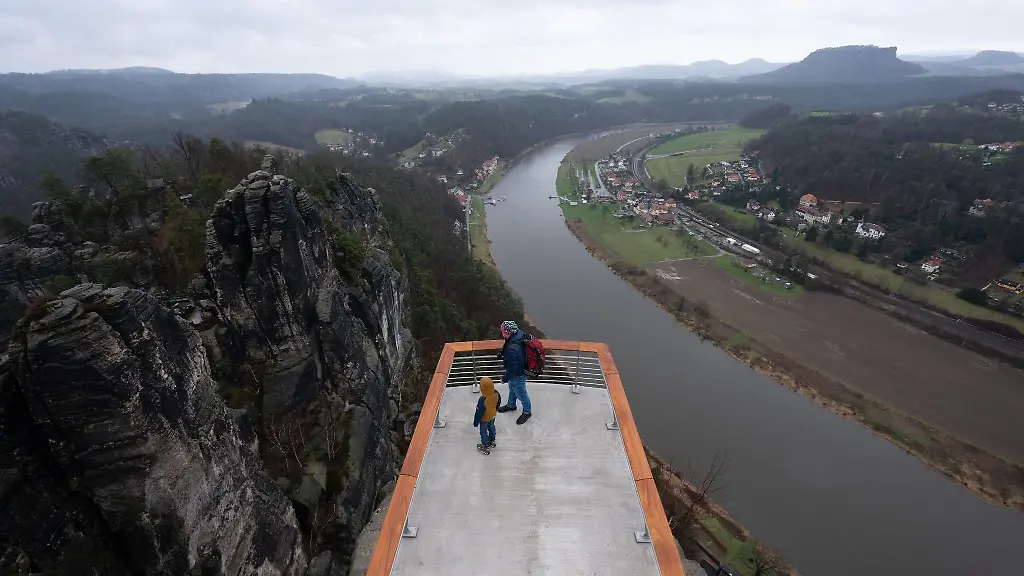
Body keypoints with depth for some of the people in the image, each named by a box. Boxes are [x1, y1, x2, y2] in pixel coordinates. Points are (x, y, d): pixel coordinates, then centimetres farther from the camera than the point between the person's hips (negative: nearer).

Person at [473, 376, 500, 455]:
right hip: (493, 415, 6)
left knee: (483, 432, 18)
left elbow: (479, 412, -28)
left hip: (484, 419, -6)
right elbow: (498, 403, -2)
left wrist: (476, 422, -10)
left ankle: (485, 447, 37)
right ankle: (492, 441, 53)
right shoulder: (496, 393, -24)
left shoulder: (482, 400, -42)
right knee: (491, 427, 30)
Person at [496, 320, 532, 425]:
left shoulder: (513, 349, -43)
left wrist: (505, 378, -12)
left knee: (520, 393, 18)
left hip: (517, 374, -9)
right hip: (520, 368, 9)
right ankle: (511, 405, 57)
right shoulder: (520, 333, -18)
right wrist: (503, 354, 3)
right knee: (512, 388, 32)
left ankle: (527, 412, 43)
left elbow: (512, 368, -29)